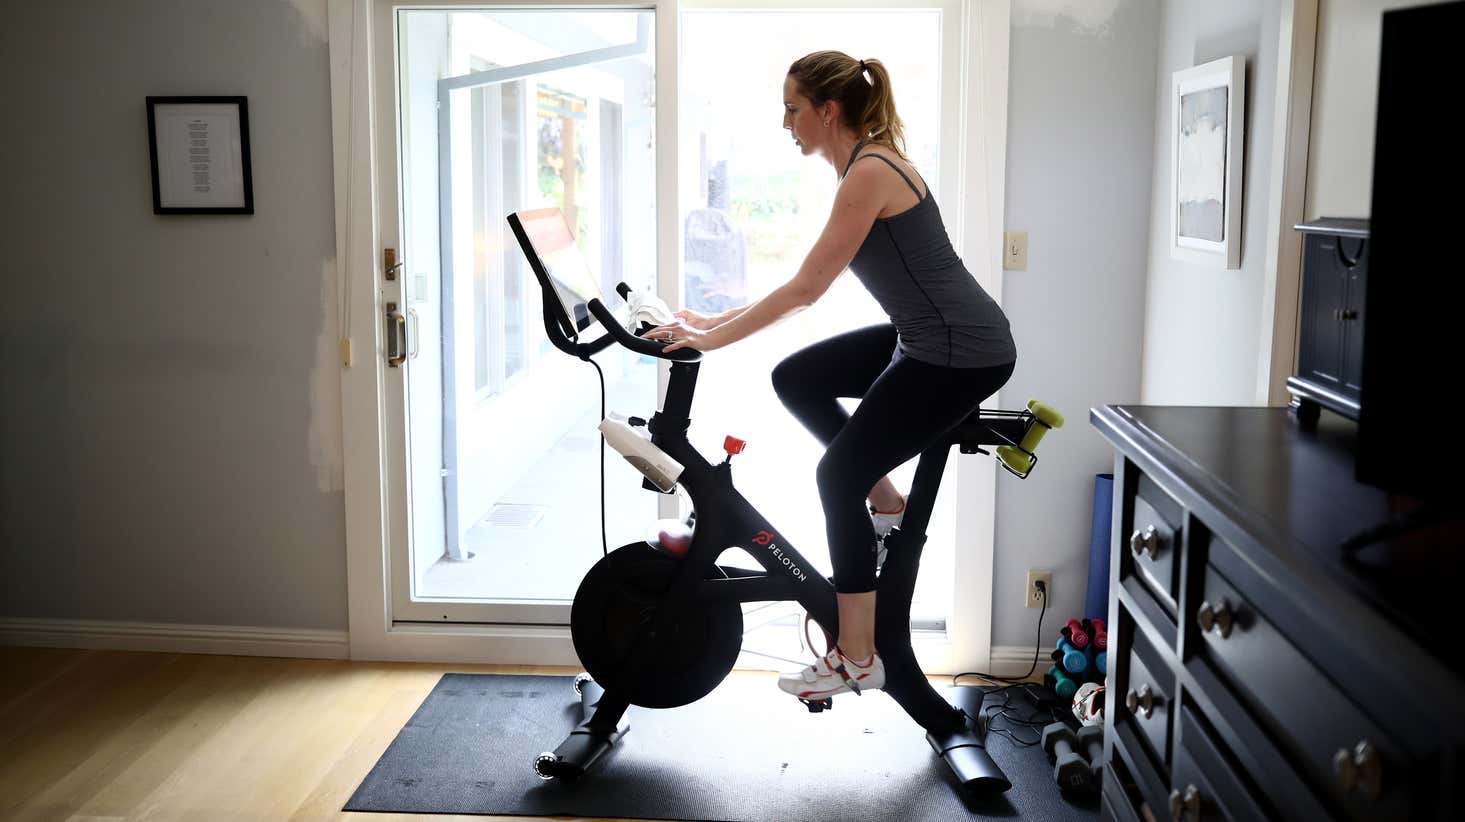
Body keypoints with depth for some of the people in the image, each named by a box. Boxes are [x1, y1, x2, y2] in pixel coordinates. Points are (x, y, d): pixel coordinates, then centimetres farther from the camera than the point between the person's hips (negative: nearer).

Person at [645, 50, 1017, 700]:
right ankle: (887, 503, 18)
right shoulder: (865, 164, 11)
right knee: (796, 379, 10)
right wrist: (719, 321, 11)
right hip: (926, 338, 9)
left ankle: (856, 658, 3)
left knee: (839, 475, -7)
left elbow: (805, 289, -21)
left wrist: (712, 339, -15)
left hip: (962, 353, -9)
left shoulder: (869, 172, -18)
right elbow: (809, 283, 15)